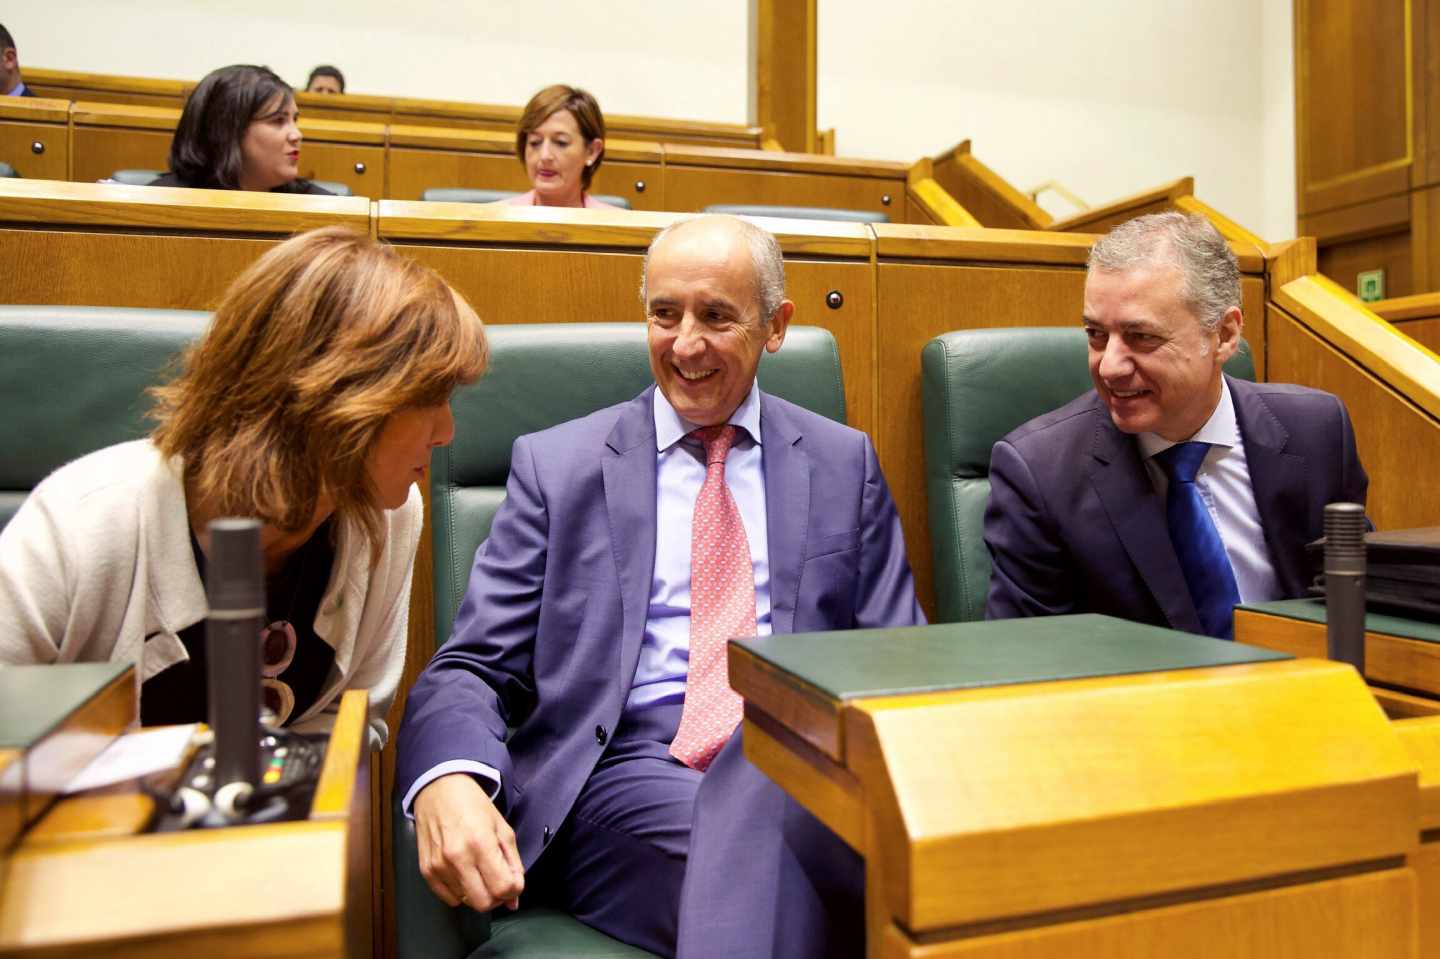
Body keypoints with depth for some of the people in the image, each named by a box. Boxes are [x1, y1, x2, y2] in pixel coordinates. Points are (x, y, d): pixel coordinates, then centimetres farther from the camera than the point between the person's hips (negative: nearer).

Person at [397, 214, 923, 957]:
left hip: (800, 756, 3)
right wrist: (448, 784, -20)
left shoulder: (844, 463, 13)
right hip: (630, 763, -2)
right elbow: (473, 666, 3)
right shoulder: (555, 465, 8)